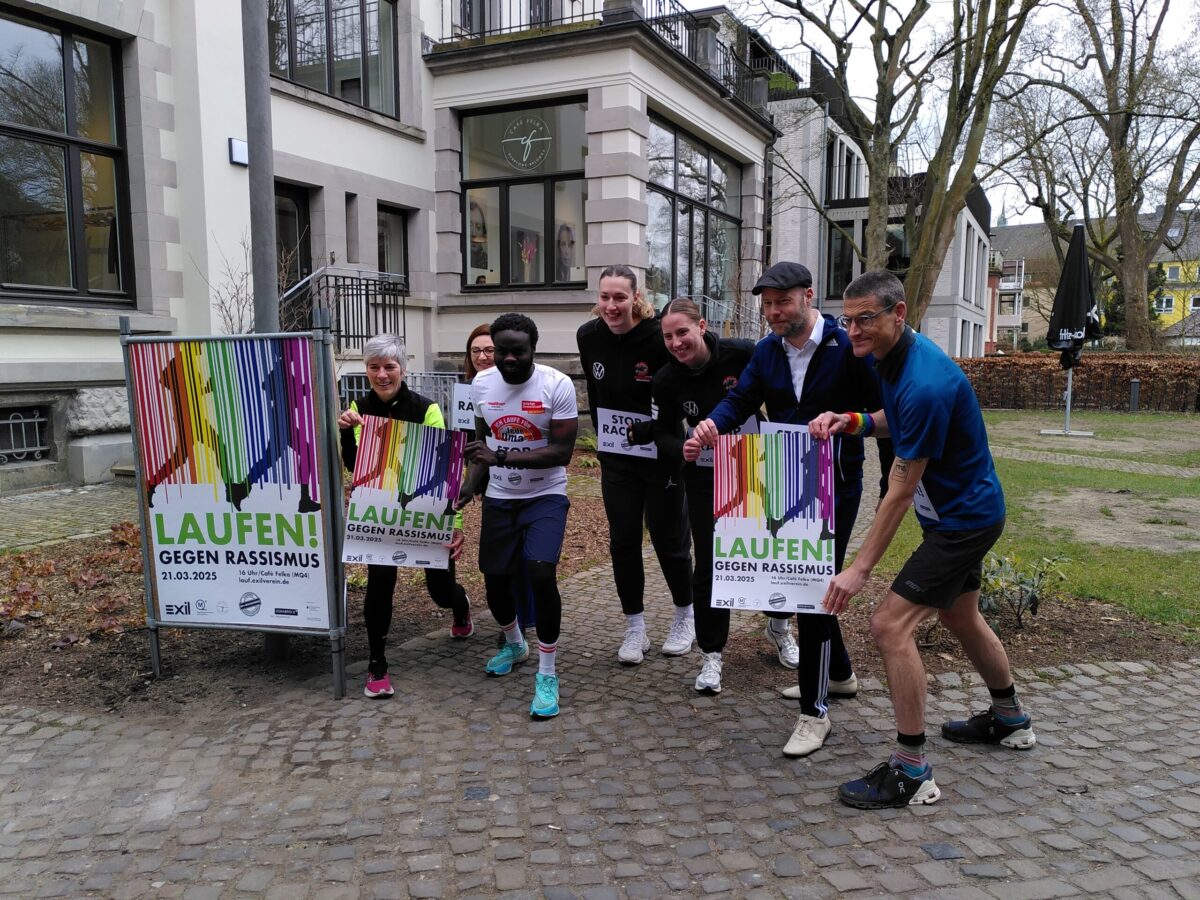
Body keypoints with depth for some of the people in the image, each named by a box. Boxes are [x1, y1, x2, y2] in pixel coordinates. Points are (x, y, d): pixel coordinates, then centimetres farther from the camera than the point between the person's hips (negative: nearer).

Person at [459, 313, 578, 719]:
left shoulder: (557, 386, -17)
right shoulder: (482, 383, -3)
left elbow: (562, 452, -20)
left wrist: (501, 457, -30)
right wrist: (470, 484, -4)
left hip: (545, 496, -4)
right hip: (499, 498, 5)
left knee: (541, 574, -22)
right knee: (494, 579, 10)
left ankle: (547, 674, -3)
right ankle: (514, 644, 43)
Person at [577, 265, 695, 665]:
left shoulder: (658, 337, -19)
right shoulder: (588, 336, -3)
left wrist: (673, 447, -14)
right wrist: (601, 441, 13)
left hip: (661, 456, -4)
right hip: (616, 458, 4)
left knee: (668, 538, 7)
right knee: (622, 541, 6)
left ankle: (685, 616, 31)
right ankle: (634, 629, 20)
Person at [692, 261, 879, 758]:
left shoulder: (847, 347, -14)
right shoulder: (767, 350, 4)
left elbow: (879, 410, -10)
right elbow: (741, 398, -4)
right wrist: (714, 422, -24)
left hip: (836, 485, -7)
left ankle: (814, 710, 4)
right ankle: (839, 673, 40)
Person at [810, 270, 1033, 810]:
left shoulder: (925, 384, -30)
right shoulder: (893, 355, -1)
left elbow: (901, 491, -27)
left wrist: (860, 568, -23)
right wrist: (852, 422, -5)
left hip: (963, 518, -10)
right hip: (964, 509, 10)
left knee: (890, 625, -14)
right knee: (959, 617, 25)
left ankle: (911, 772, -4)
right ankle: (1009, 719, 48)